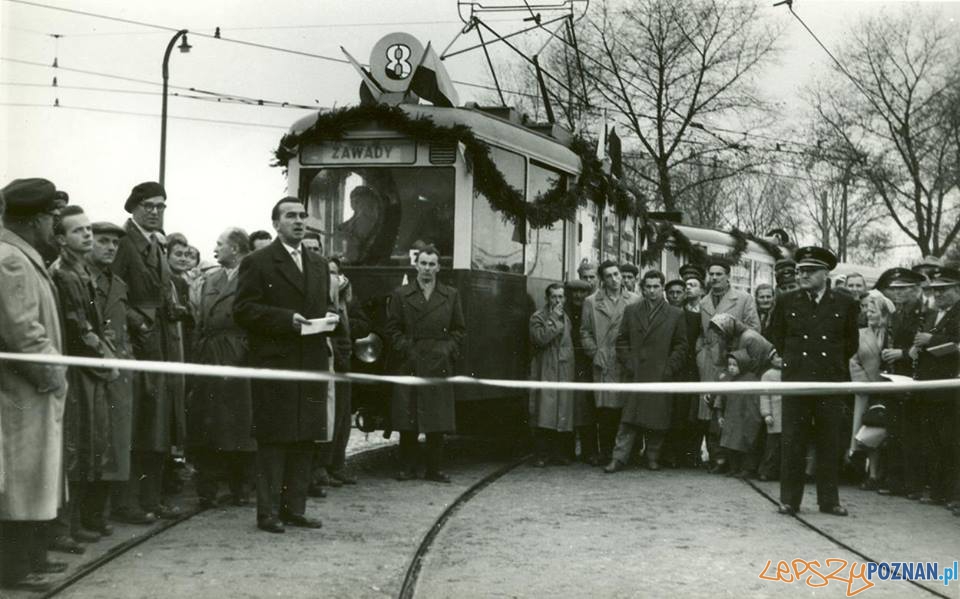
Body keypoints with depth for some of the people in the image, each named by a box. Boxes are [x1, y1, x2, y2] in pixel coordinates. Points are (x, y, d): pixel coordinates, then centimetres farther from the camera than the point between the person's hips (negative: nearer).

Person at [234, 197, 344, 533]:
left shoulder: (319, 266, 19)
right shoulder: (257, 264, -1)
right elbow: (243, 310, -8)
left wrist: (331, 317, 2)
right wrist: (287, 319, -18)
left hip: (312, 364, 6)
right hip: (274, 363, -6)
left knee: (305, 439, 7)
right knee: (273, 439, -4)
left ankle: (294, 508, 14)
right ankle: (268, 512, 1)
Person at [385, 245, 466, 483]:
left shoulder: (451, 296, 12)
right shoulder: (401, 295, 8)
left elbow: (459, 330, 13)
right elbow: (392, 328, 6)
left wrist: (450, 352, 0)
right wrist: (405, 350, -5)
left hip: (439, 366, 1)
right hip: (407, 366, -1)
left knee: (437, 421, 0)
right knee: (407, 421, -1)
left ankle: (434, 469, 7)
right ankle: (408, 468, 8)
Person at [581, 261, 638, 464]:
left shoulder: (635, 301, 7)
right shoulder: (591, 302, 11)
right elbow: (585, 332, 13)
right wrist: (596, 354, 2)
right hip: (604, 365, 0)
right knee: (606, 411, -4)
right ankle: (606, 453, 2)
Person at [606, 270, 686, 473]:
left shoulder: (676, 315, 6)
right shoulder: (631, 311, 11)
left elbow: (681, 346, 6)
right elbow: (621, 340, 11)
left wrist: (669, 369, -4)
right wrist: (628, 364, 0)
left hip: (661, 376, 0)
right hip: (635, 374, 1)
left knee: (657, 420, 1)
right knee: (629, 418, -4)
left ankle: (653, 458, 12)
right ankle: (619, 458, -4)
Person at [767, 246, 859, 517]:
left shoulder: (845, 304, 4)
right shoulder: (786, 303, 6)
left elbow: (851, 342, 15)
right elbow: (777, 338, 17)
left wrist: (834, 363, 13)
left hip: (831, 382, 0)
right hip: (795, 380, 0)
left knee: (829, 443, 4)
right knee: (793, 442, 1)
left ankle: (829, 500, 13)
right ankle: (789, 500, 6)